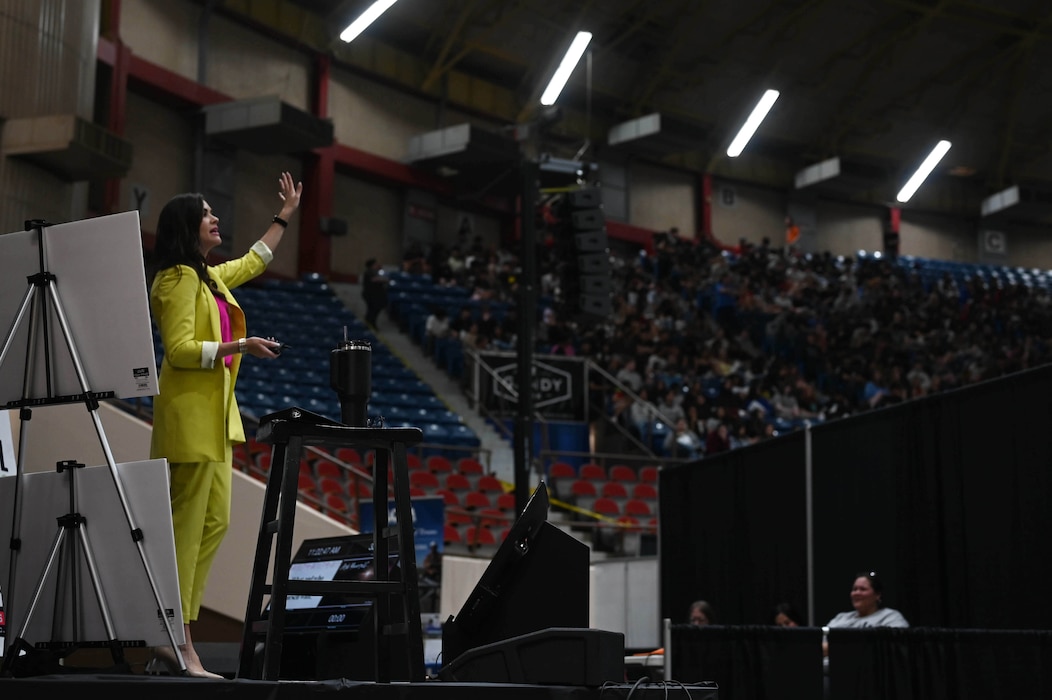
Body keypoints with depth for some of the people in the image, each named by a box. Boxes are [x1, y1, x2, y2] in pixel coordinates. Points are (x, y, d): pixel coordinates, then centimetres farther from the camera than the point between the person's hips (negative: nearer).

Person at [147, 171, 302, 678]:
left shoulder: (209, 277, 19)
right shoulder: (178, 279, -9)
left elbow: (252, 262, 38)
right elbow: (180, 349, -16)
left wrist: (285, 216, 43)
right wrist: (240, 347, -20)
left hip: (214, 414, 10)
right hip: (190, 413, -10)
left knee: (213, 523, 7)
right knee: (186, 527, -11)